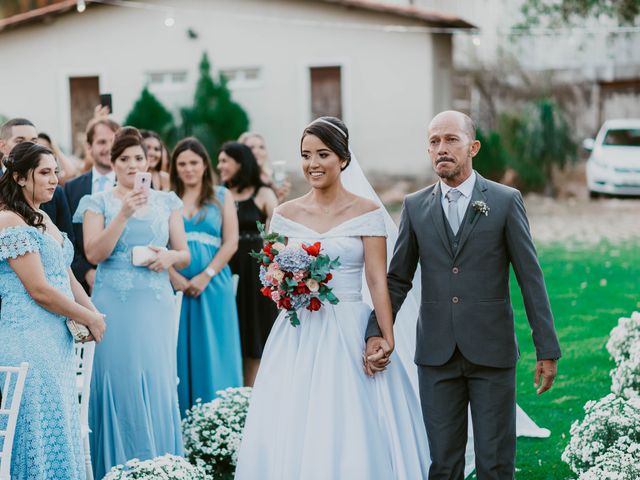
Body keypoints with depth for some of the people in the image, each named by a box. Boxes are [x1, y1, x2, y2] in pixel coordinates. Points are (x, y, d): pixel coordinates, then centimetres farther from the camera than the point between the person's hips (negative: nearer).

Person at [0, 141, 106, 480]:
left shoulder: (42, 219, 15)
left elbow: (67, 277, 17)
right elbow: (39, 290, -17)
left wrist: (93, 314, 0)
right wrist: (89, 319, -7)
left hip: (56, 338, 9)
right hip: (28, 340, -9)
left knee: (60, 427, 10)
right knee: (39, 430, -5)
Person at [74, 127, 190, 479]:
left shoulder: (166, 202, 12)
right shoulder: (98, 202, 6)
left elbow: (184, 255, 13)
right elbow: (93, 254, -6)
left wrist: (169, 256, -10)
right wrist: (123, 215, -16)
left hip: (156, 304, 2)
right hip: (114, 305, -2)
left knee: (158, 384, -1)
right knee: (119, 386, -2)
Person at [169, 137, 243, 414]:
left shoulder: (222, 196, 9)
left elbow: (231, 242, 0)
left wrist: (205, 276, -10)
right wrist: (174, 277, -13)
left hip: (213, 285, -1)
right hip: (176, 285, 1)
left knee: (213, 350, 1)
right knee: (181, 351, 2)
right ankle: (182, 419, 8)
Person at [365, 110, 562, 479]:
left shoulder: (506, 201, -1)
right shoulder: (415, 207, 7)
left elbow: (531, 277, -2)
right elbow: (398, 279, 10)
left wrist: (547, 349, -4)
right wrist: (377, 332, -4)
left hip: (492, 352, -2)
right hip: (436, 354, 2)